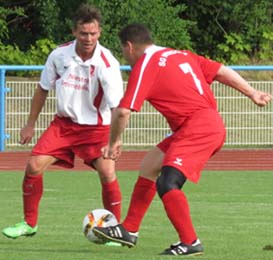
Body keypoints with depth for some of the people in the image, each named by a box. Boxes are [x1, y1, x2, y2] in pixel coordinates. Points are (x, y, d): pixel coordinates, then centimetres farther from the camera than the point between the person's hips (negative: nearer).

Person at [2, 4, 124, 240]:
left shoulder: (107, 64, -22)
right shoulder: (59, 56, -10)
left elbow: (117, 106, -24)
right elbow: (43, 89, 7)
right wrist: (30, 124, 11)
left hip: (96, 126, -3)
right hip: (64, 123, 3)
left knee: (107, 173, -20)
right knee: (34, 166, -7)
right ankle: (29, 224, 11)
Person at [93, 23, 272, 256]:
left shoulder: (144, 66, -5)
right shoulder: (181, 55, 19)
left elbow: (123, 112, -10)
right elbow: (221, 70, 18)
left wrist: (114, 142, 6)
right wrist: (252, 94, 22)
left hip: (197, 129, -10)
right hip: (213, 125, 10)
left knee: (166, 183, -20)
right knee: (149, 165, 19)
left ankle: (190, 243, -21)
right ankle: (129, 231, 27)